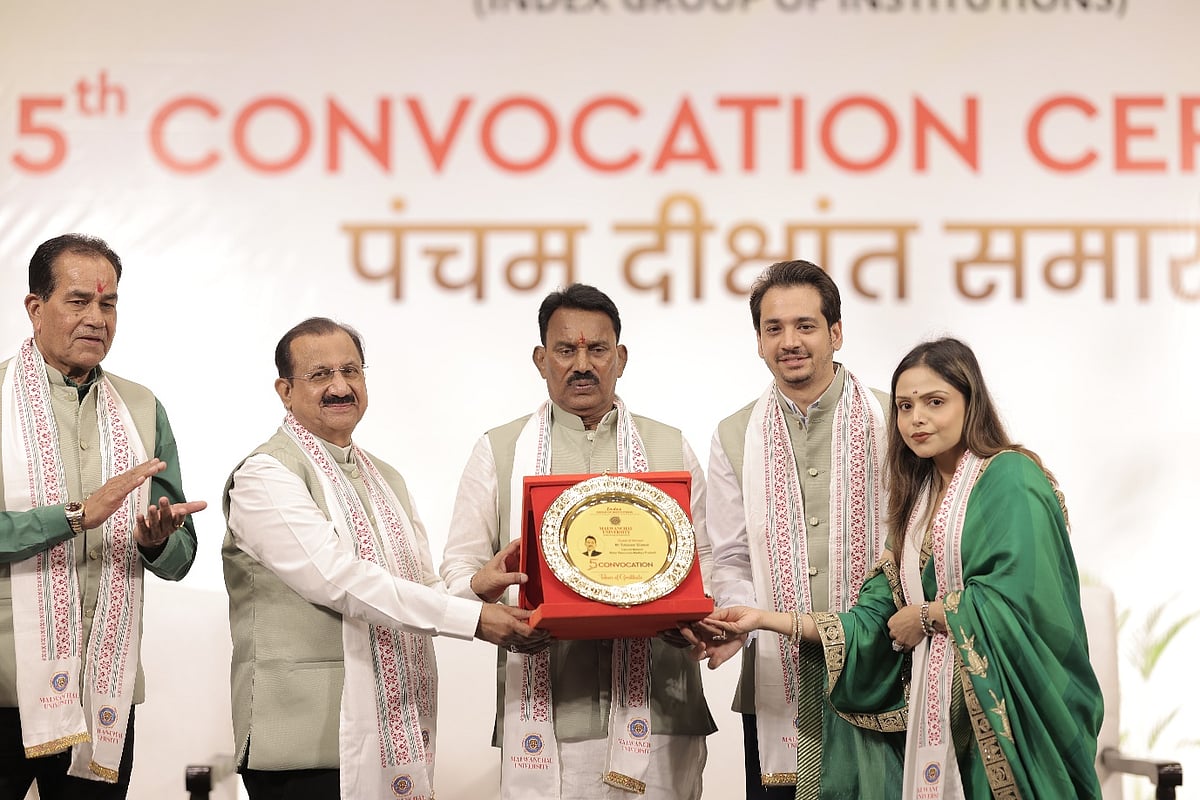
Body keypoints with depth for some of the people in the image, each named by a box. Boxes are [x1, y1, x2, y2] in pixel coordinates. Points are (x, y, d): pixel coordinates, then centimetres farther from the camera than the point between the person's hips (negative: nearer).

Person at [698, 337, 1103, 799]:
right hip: (940, 714, 6)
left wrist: (925, 616, -5)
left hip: (1004, 711, -6)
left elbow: (1016, 596, -18)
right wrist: (769, 620, 3)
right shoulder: (921, 496, 15)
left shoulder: (1009, 478, -7)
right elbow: (879, 619, 9)